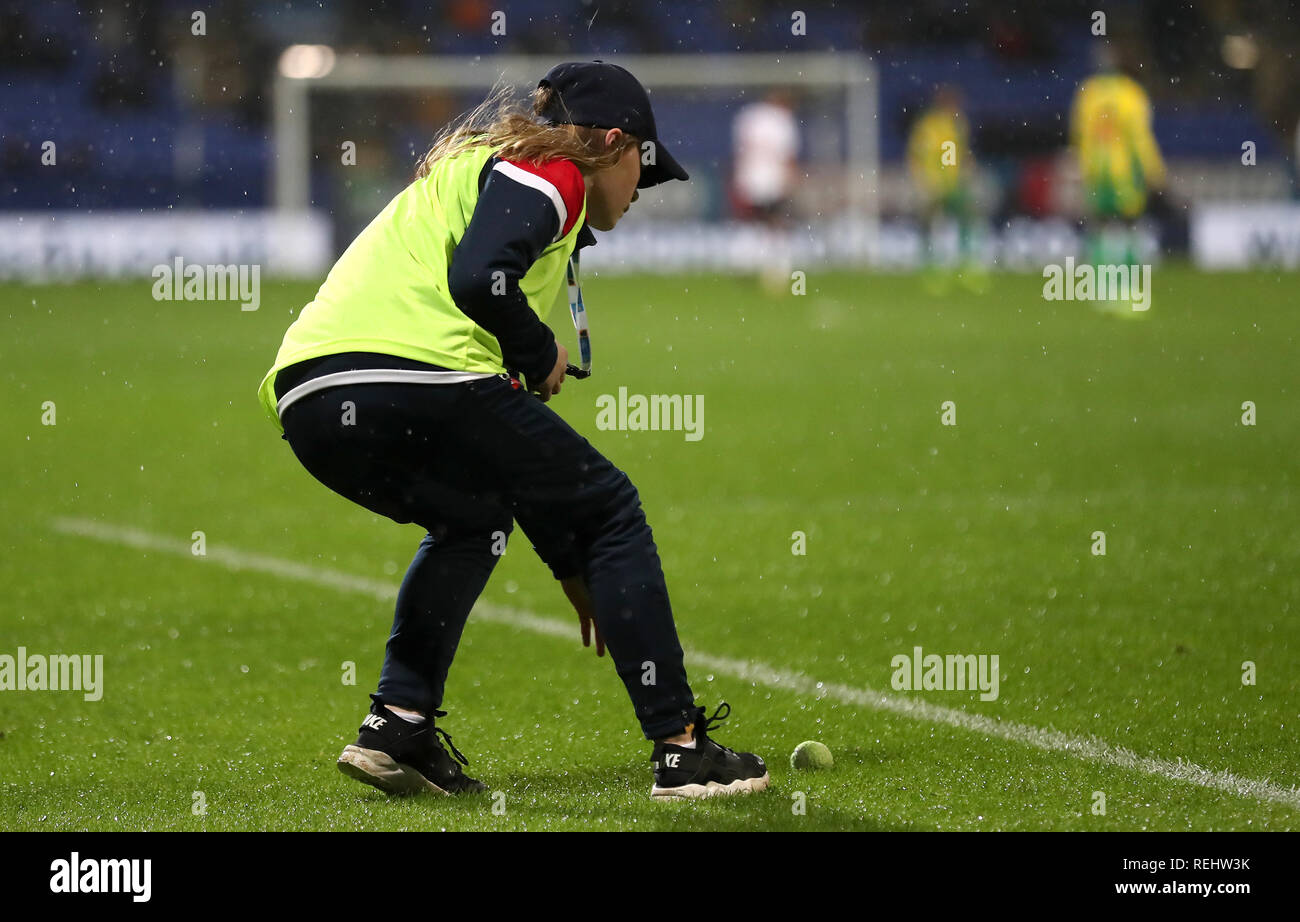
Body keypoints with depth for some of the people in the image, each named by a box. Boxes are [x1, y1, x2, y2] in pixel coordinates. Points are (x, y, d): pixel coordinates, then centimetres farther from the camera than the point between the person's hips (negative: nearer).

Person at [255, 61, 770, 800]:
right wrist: (543, 355, 5)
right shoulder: (552, 171, 8)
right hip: (412, 370, -9)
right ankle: (683, 750, 8)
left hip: (308, 402, 9)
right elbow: (478, 280, -15)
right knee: (612, 509, 9)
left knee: (473, 520, 34)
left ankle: (397, 726, 20)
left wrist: (575, 568, 41)